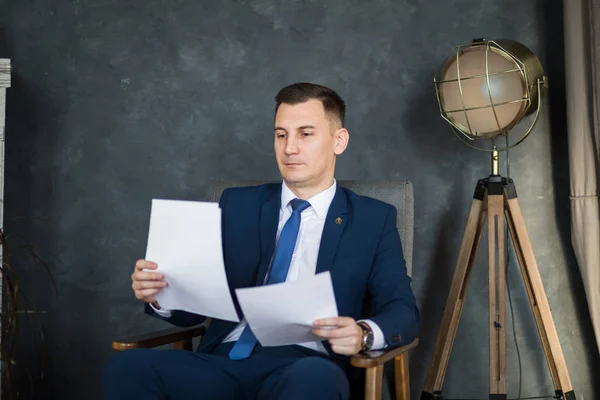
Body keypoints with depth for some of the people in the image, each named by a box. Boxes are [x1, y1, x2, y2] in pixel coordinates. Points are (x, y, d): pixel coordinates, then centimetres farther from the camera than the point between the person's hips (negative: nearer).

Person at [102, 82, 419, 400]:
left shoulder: (373, 219, 11)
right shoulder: (237, 205, 17)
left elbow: (403, 311, 4)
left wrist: (364, 334, -19)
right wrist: (160, 292, -9)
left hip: (304, 366, -3)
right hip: (224, 361, 3)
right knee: (126, 368, -26)